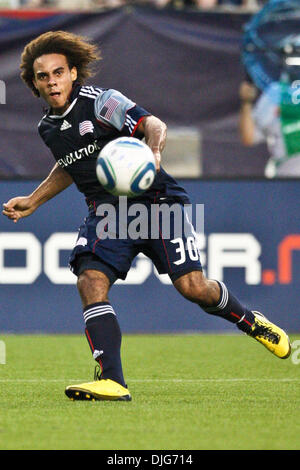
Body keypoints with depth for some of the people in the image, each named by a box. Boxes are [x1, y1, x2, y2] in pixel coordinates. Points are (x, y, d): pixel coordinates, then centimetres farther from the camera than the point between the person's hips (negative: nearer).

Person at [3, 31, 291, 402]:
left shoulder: (100, 101, -9)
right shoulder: (47, 128, 11)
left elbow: (153, 124, -22)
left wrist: (153, 151, -43)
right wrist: (32, 201, 28)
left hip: (155, 200, -5)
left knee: (192, 286, -15)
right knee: (90, 281, -22)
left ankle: (252, 323, 17)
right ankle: (112, 382, -30)